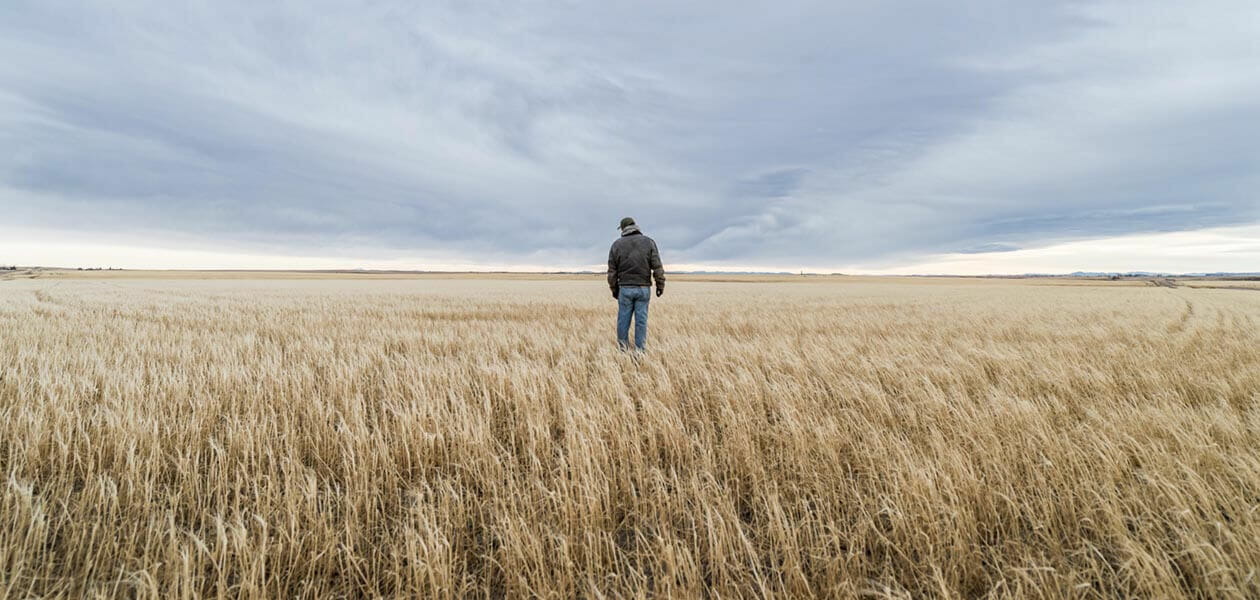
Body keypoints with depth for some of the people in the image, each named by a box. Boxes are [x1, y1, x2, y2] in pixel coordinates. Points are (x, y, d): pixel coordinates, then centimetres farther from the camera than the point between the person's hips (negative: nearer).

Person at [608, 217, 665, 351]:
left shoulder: (616, 244, 0)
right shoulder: (649, 242, -2)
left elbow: (612, 270, 2)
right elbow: (657, 267, -7)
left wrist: (614, 289, 12)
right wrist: (661, 286, 1)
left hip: (625, 288, 0)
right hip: (643, 288, 0)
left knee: (623, 317, 9)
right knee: (641, 320, 4)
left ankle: (623, 347, 19)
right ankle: (640, 350, 5)